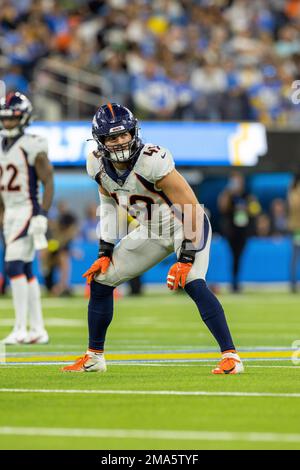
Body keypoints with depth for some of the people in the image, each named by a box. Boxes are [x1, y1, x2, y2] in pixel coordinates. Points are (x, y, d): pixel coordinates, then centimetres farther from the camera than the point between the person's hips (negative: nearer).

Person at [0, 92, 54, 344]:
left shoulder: (32, 147, -13)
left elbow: (48, 182, -12)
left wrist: (42, 216, -19)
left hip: (28, 210, -8)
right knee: (25, 271, 9)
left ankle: (21, 328, -12)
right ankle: (38, 328, 14)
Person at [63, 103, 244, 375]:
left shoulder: (152, 161, -31)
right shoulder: (98, 165, -11)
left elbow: (191, 208, -27)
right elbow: (108, 204, 9)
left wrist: (187, 257, -28)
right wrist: (105, 251, 4)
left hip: (187, 227, -7)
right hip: (151, 230, 7)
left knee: (192, 283, -29)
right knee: (101, 280, 5)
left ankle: (231, 357, -25)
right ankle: (94, 358, 21)